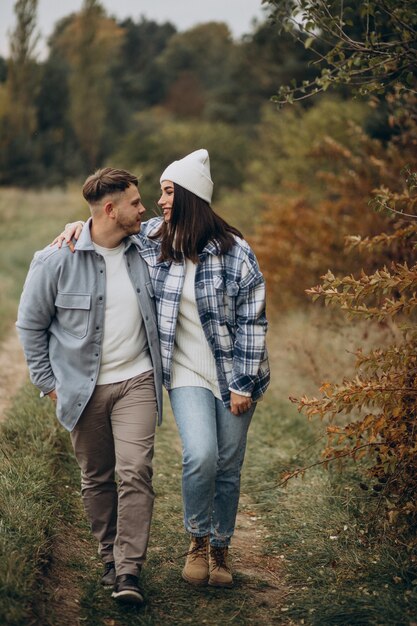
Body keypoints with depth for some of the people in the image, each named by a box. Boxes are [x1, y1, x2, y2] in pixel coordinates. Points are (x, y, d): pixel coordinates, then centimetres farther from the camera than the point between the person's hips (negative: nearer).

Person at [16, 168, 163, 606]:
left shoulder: (142, 250, 0)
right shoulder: (57, 260, -11)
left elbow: (156, 312, 18)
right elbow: (30, 324, 0)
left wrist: (156, 366, 13)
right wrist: (48, 382, 0)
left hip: (136, 381, 1)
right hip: (83, 387, -1)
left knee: (135, 473, -11)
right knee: (96, 479, 10)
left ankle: (128, 571, -9)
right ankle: (110, 559, 27)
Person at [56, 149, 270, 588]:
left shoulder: (234, 252, -11)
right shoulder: (153, 238, 0)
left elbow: (251, 321, -8)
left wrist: (244, 384, -9)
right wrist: (81, 225, 2)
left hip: (232, 374, -1)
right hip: (186, 372, 1)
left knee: (228, 466, 6)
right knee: (201, 456, -20)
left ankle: (220, 550, 26)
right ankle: (198, 539, 5)